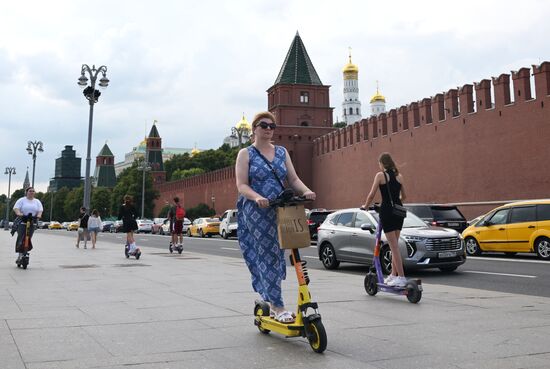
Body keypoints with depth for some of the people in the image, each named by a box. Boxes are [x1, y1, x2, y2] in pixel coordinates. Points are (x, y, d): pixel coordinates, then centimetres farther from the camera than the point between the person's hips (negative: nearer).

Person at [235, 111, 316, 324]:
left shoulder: (282, 152, 16)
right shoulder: (246, 154, 3)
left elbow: (293, 179, 10)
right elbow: (242, 185, -6)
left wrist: (306, 191, -11)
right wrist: (257, 198, -26)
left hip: (280, 211, 5)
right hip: (256, 212, -5)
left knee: (276, 257, 8)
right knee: (268, 256, -10)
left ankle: (268, 299, 23)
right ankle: (278, 307, -8)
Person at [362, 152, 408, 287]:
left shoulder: (380, 175, -6)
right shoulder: (399, 176, 11)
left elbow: (371, 195, -8)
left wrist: (365, 206, 9)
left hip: (387, 211, -6)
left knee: (394, 246, -6)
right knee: (395, 245, 15)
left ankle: (401, 277, -7)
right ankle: (393, 275, 21)